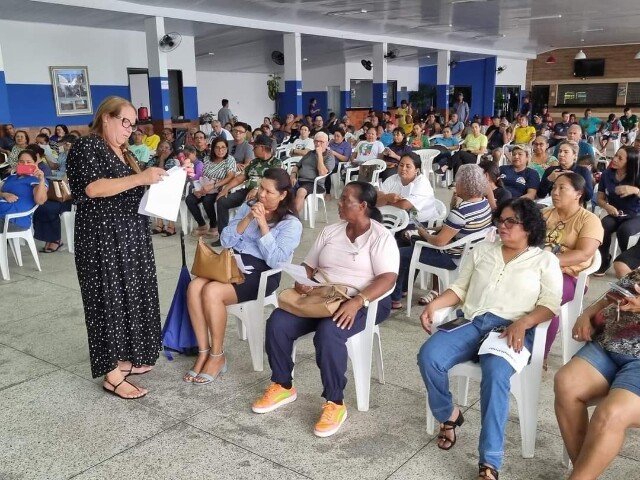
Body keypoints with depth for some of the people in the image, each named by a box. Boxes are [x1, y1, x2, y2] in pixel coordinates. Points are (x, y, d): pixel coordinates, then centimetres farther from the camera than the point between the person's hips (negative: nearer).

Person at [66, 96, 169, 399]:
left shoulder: (122, 151, 17)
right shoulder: (87, 147, -10)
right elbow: (92, 188, -24)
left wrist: (156, 181, 9)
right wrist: (140, 178, -28)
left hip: (130, 236, 9)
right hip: (103, 239, -9)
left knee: (130, 295, 12)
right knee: (109, 299, -5)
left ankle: (124, 359, 24)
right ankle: (112, 375, 2)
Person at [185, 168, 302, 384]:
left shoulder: (291, 223, -3)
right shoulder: (247, 207, 11)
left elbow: (275, 261, -15)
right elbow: (225, 241, 5)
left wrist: (263, 224, -16)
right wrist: (247, 219, -9)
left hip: (261, 273, -5)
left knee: (211, 292, -29)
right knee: (194, 287, -24)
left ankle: (217, 356, -11)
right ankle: (203, 352, -14)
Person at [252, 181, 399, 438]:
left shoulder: (381, 237, -6)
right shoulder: (330, 231, 13)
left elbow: (388, 279, -18)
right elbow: (309, 265, 15)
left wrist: (358, 301, -33)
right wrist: (301, 281, -10)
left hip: (363, 302, -6)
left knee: (328, 332, -36)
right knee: (277, 322, -16)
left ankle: (335, 403, -19)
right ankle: (283, 386, 3)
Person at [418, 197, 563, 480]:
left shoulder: (545, 260, 11)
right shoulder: (482, 251, 21)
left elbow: (550, 304, 0)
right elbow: (459, 288, 17)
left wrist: (521, 324, -19)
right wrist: (434, 305, -2)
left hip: (512, 329, -3)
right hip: (471, 322, 4)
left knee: (495, 373, -36)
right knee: (428, 356, -24)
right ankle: (449, 415, 5)